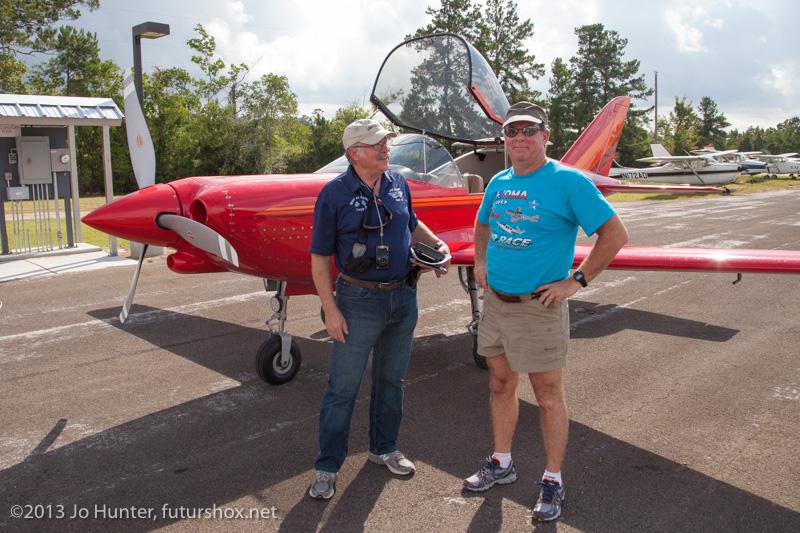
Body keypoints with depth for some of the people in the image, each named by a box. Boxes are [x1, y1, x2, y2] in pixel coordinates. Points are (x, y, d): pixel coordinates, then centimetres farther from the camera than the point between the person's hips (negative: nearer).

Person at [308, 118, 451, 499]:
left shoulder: (398, 183, 4)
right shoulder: (335, 193, -11)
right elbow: (319, 257, -10)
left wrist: (436, 242, 2)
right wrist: (330, 310, -15)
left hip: (404, 297, 5)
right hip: (359, 301, -5)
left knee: (391, 379, 17)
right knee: (343, 386, 1)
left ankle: (384, 448, 35)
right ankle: (327, 467, 15)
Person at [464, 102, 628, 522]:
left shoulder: (567, 181, -13)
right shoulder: (498, 183, 8)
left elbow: (615, 234, -14)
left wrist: (576, 281, -15)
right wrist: (480, 262, 13)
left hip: (539, 306, -6)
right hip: (495, 301, 7)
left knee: (548, 395, 5)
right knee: (500, 385, 17)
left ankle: (553, 481, 21)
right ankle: (501, 464, 35)